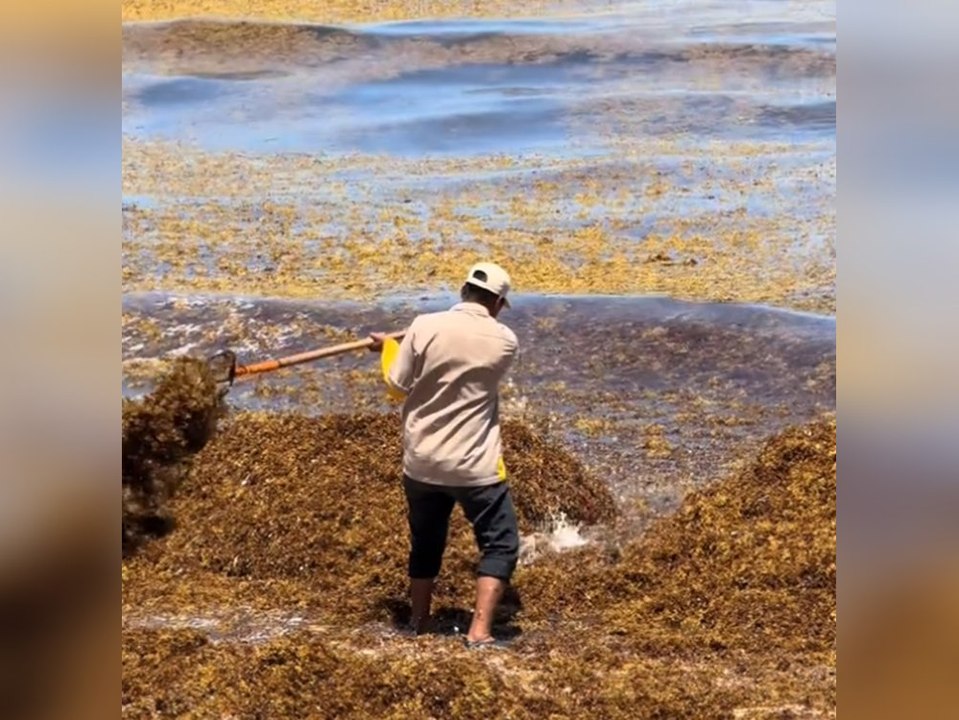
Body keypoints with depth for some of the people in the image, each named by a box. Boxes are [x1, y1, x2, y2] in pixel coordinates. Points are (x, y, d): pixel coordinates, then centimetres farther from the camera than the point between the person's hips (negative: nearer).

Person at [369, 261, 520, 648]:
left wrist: (388, 349, 17)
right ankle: (479, 630, -5)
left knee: (425, 542, 21)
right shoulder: (505, 341, -7)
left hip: (421, 461, 3)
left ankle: (418, 624, 34)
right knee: (500, 543, 8)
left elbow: (398, 387, -1)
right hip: (475, 465, -3)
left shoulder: (424, 327, -9)